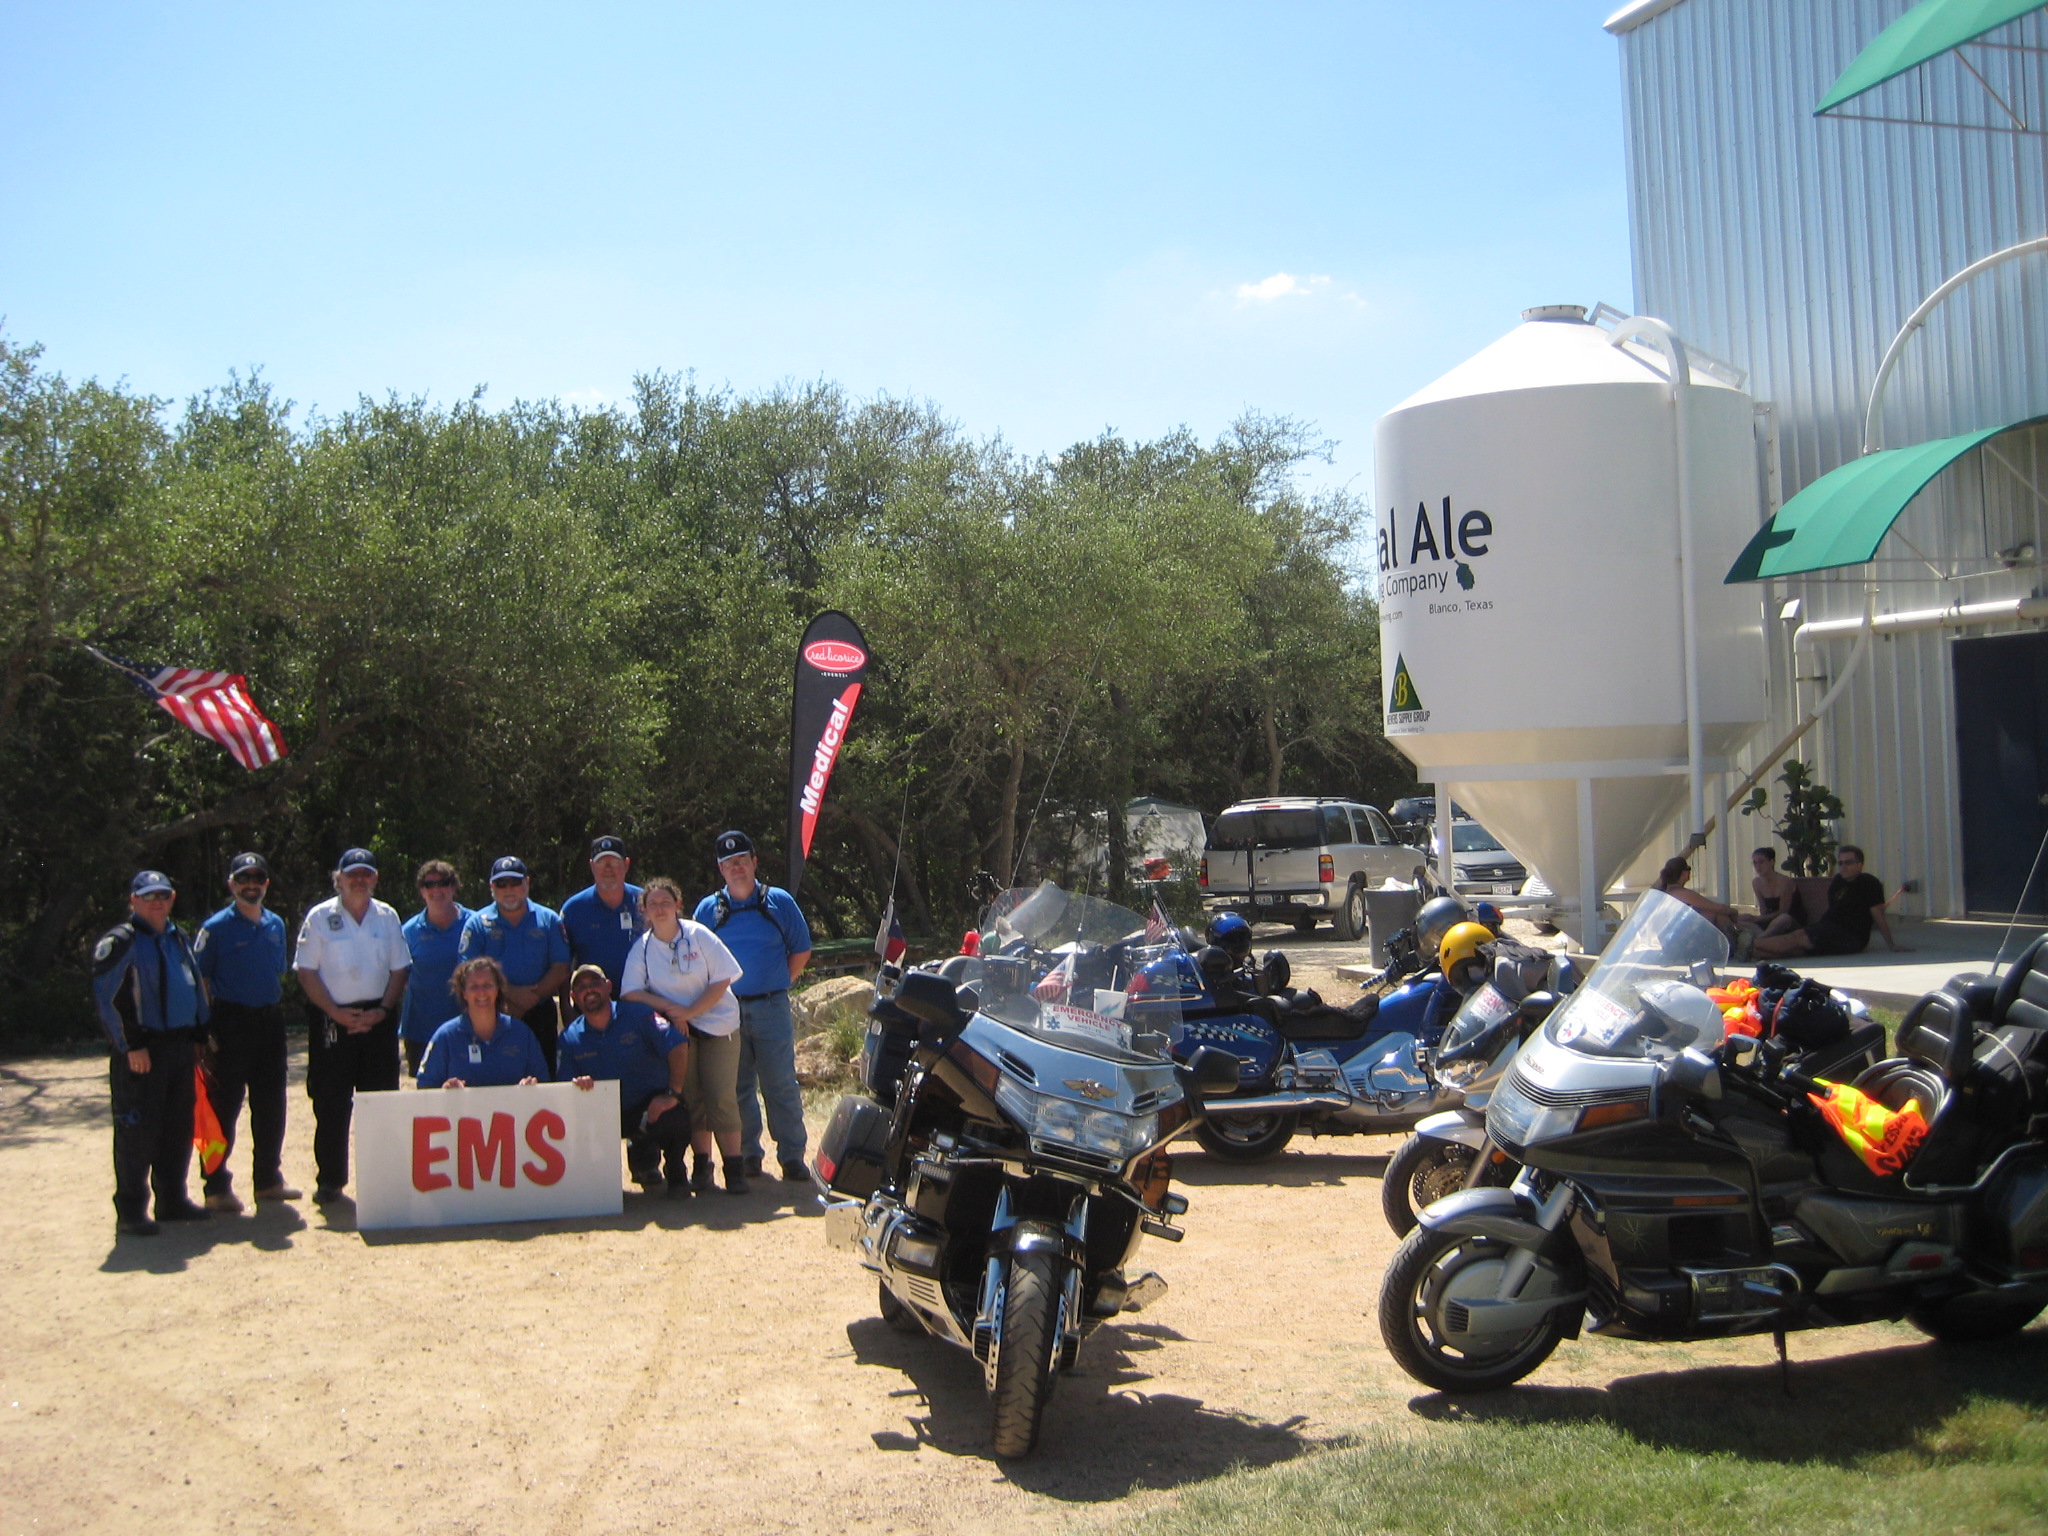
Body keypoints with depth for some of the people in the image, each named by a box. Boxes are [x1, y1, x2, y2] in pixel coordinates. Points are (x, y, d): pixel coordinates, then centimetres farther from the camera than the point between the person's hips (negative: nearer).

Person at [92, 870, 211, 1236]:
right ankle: (130, 1212, 2)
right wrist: (129, 1047, -16)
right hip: (140, 1051, -7)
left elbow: (196, 986, 23)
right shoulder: (119, 942, -7)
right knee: (137, 1131, -5)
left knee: (179, 1128, 11)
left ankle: (173, 1200, 21)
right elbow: (105, 997, -13)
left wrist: (199, 1035, 15)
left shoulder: (178, 940, 17)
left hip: (180, 1046, 7)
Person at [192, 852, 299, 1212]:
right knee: (224, 1108, -1)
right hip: (231, 1023, -5)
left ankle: (268, 1179, 22)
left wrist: (277, 1013, 14)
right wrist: (207, 1031, -11)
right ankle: (217, 1187, 6)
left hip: (270, 1022, 5)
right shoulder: (216, 927, -4)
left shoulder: (276, 925, 11)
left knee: (271, 1105, 11)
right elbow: (200, 980, -5)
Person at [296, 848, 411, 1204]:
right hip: (332, 1018, -2)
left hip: (378, 1017, 2)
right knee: (331, 1104, 1)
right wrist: (336, 1012, -12)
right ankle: (329, 1180, 10)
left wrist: (382, 1009, -6)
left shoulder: (387, 917, 9)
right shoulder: (320, 917, 1)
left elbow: (399, 968, 9)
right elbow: (306, 971, -2)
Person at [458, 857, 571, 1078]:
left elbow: (561, 969, 1)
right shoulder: (478, 923, 6)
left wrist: (530, 998, -13)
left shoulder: (549, 920, 9)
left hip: (540, 1016, 1)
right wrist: (512, 993, -17)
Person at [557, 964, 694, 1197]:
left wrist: (672, 1094, -28)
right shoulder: (570, 1039, 3)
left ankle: (676, 1175, -1)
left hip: (652, 1106, -3)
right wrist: (577, 1085, -25)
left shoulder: (637, 1014, -8)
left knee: (676, 1118, -35)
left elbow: (677, 1045, -20)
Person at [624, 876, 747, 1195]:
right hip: (675, 1029, 2)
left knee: (721, 1096, -8)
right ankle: (702, 1164, 10)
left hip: (717, 1023, -2)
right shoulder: (642, 947, 0)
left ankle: (734, 1166, -5)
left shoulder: (698, 935, -6)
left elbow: (722, 979, -8)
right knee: (691, 1098, 1)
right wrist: (670, 1009, -17)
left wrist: (691, 1011, -16)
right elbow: (632, 992, -4)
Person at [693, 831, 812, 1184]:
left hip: (771, 1006, -2)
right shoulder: (708, 909, 9)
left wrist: (779, 983, 1)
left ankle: (792, 1156, 1)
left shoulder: (779, 902, 6)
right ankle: (747, 1155, 15)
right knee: (737, 1088, 6)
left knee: (781, 1085, -3)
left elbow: (801, 950, 9)